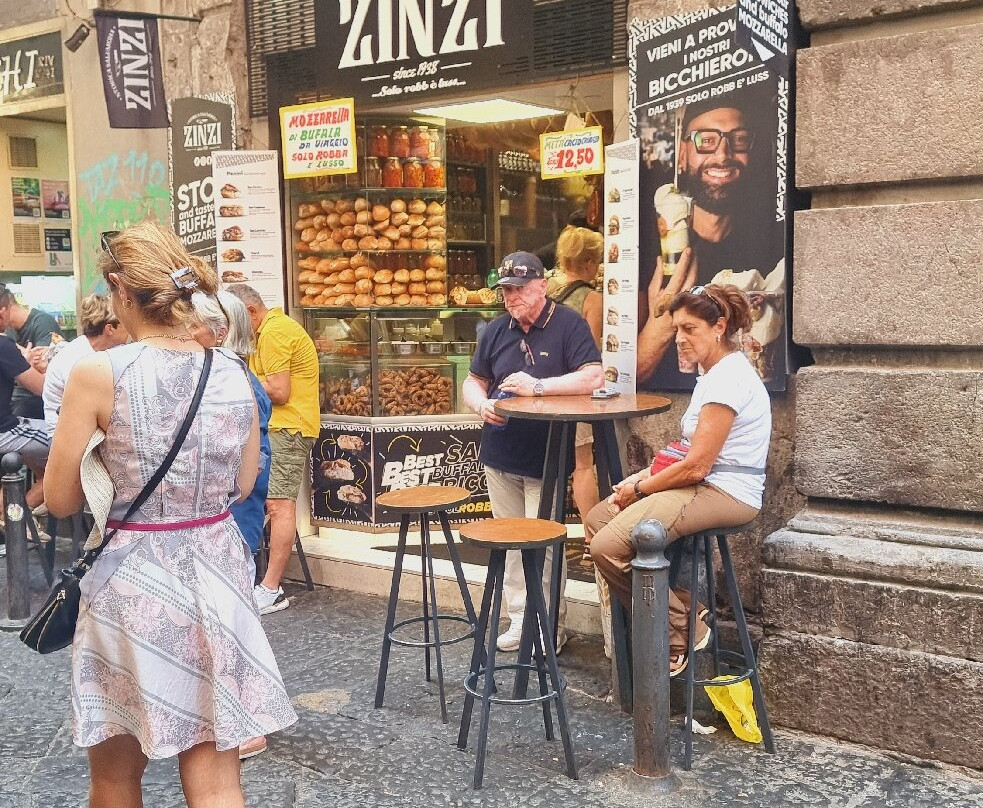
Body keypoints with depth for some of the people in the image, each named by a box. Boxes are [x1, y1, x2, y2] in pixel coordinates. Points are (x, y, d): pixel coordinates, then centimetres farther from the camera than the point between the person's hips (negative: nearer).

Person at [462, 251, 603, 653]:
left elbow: (593, 377, -17)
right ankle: (520, 619, 22)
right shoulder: (496, 330, 11)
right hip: (499, 457, 6)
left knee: (544, 544, -5)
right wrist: (482, 405, -6)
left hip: (546, 460, -6)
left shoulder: (568, 325, -7)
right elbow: (473, 382, 17)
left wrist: (538, 386, -24)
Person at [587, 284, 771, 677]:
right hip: (706, 486, 11)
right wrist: (644, 475, 5)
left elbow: (696, 466, -20)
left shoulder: (728, 379, -17)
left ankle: (680, 632, -2)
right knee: (598, 517, 4)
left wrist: (640, 488, -6)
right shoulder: (717, 373, 16)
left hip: (725, 494, -11)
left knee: (608, 546, -21)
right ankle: (684, 605, 5)